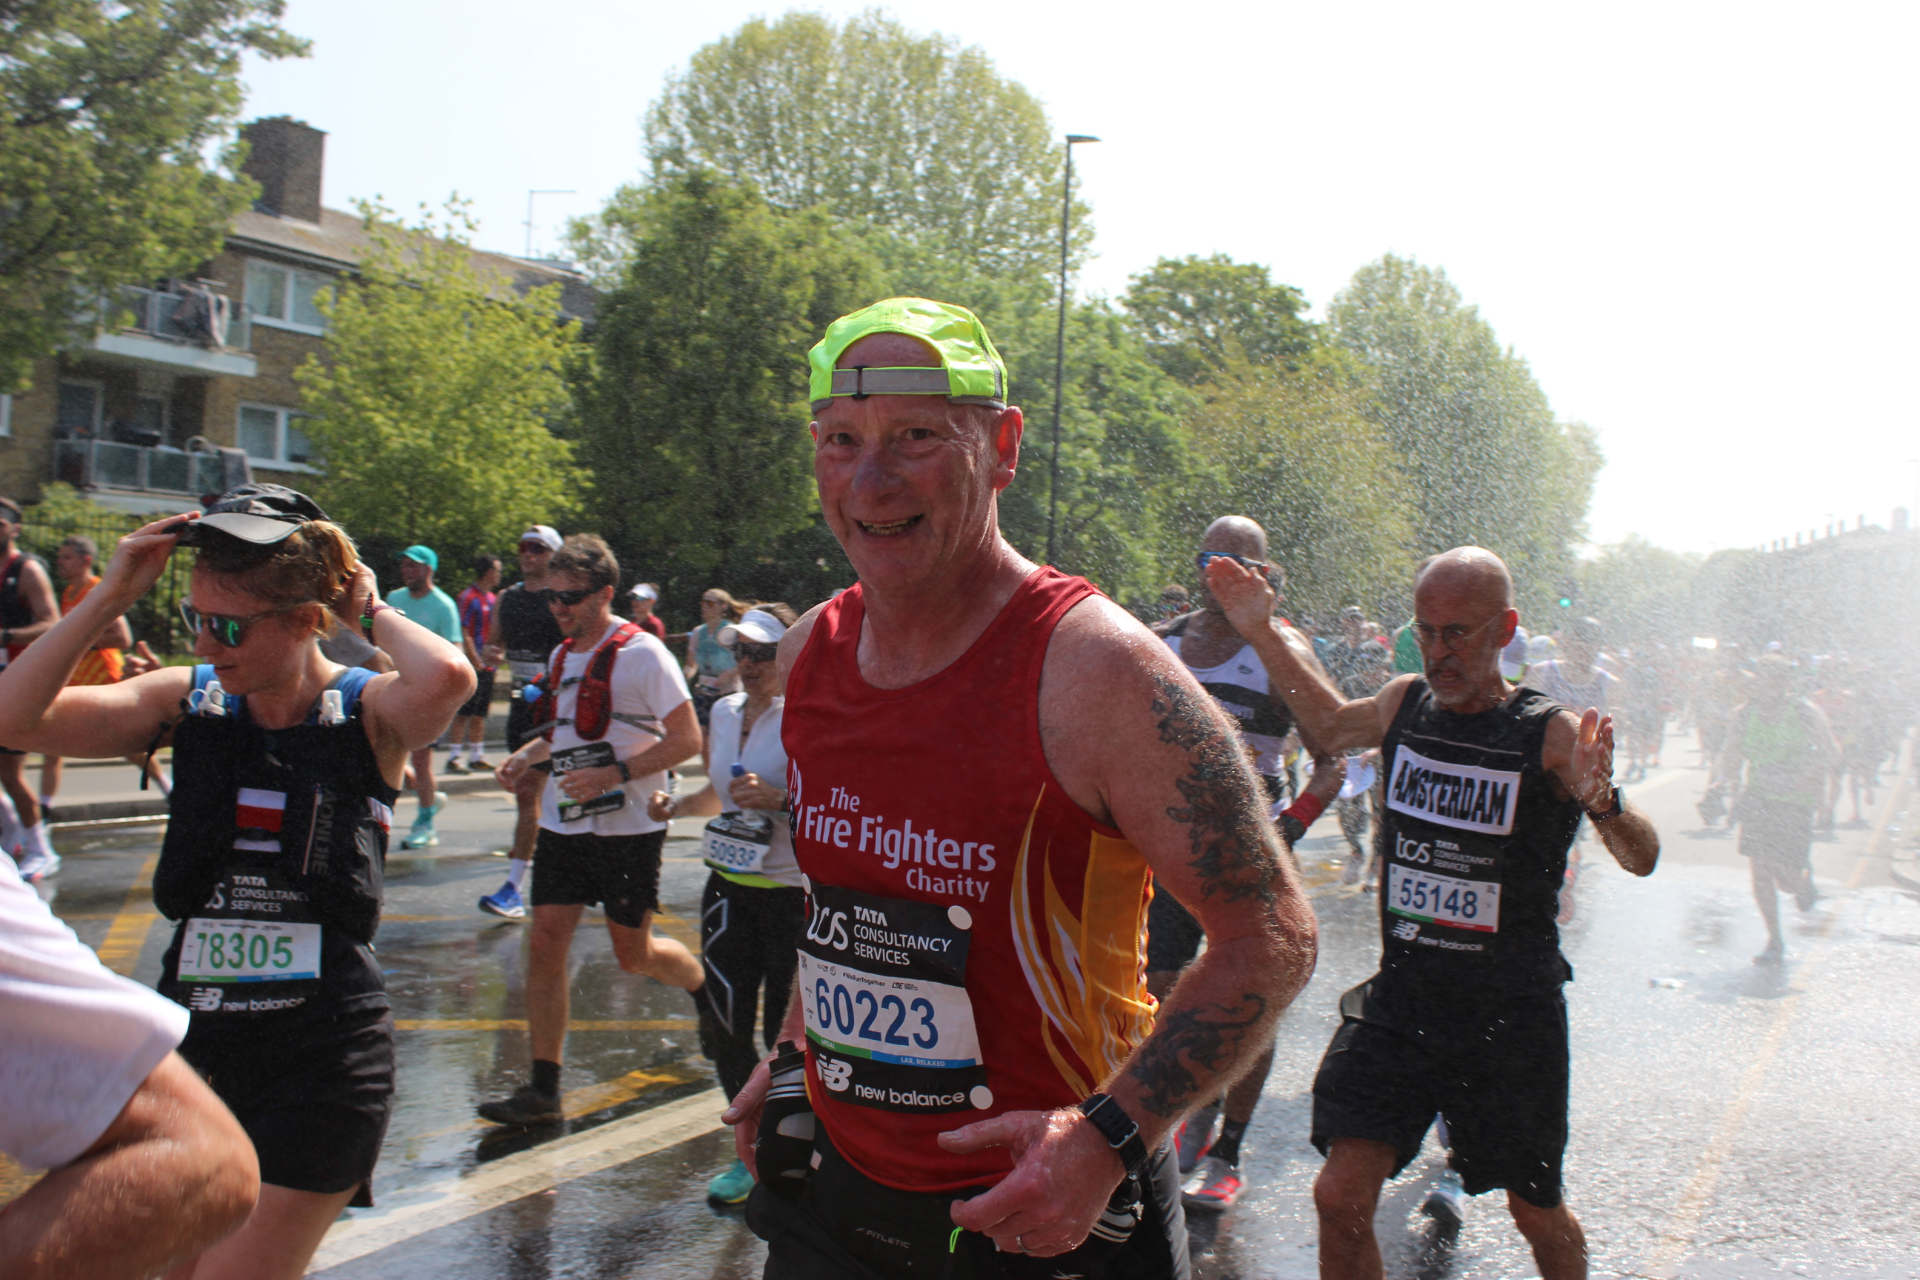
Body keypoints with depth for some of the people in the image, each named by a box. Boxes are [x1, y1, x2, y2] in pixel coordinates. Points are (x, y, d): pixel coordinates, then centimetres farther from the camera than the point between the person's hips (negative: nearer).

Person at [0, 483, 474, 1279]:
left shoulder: (369, 714, -8)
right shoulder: (188, 701, 3)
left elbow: (446, 679, -33)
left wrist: (369, 609, -14)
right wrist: (109, 597, -11)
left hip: (323, 1053, -5)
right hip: (192, 1040, 5)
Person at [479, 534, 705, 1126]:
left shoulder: (641, 653, -13)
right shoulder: (564, 655, 10)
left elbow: (687, 739, -16)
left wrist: (614, 774, -25)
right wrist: (527, 756, 5)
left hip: (628, 828, -6)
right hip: (564, 825, 6)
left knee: (633, 954, 5)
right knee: (545, 943, -2)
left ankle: (710, 991, 37)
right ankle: (543, 1089, 4)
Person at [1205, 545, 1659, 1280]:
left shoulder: (1552, 735, -13)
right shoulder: (1403, 703, 1)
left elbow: (1642, 861, -15)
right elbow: (1334, 725, 24)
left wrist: (1601, 802, -37)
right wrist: (1264, 632, 18)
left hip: (1511, 1019, -3)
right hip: (1399, 1004, 3)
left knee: (1537, 1212, 14)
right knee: (1341, 1197, -4)